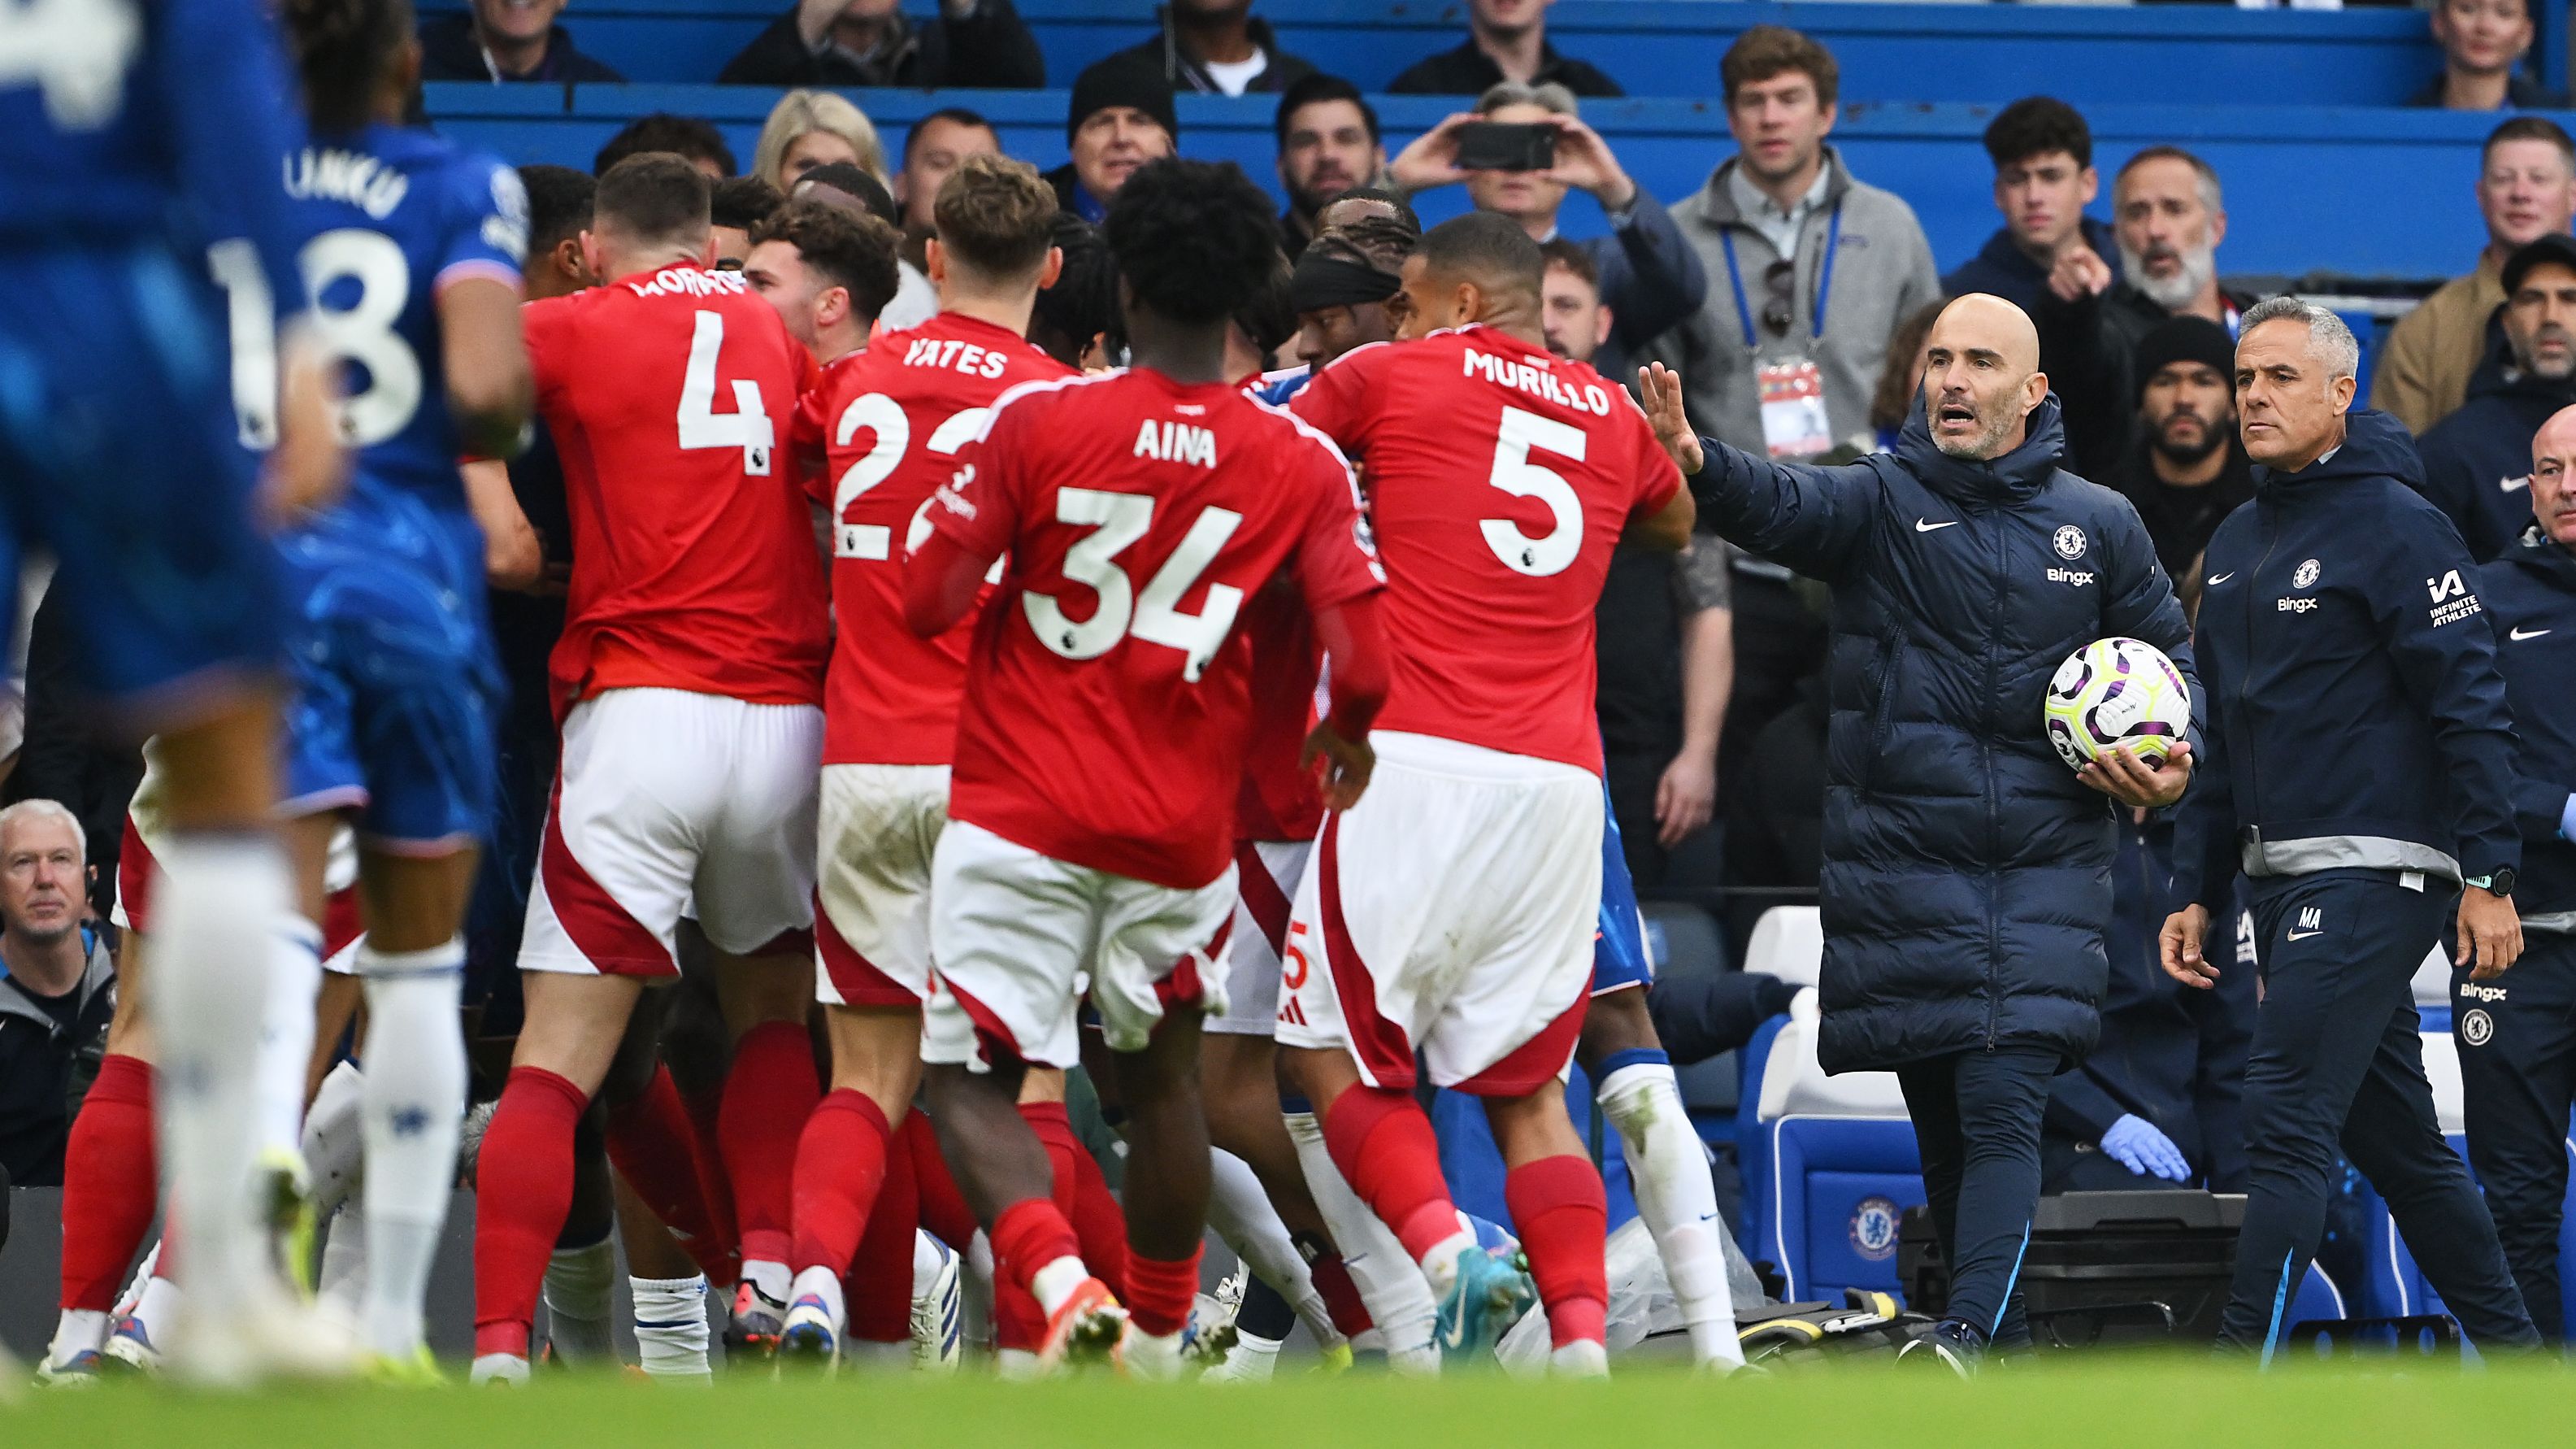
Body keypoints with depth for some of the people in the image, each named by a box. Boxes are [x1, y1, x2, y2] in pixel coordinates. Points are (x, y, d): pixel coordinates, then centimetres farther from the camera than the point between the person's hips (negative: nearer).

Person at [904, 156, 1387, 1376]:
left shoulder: (1036, 420, -8)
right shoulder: (1303, 465, -2)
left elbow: (927, 599, -7)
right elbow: (1362, 663, -7)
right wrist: (1344, 733, 16)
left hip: (1018, 814, -3)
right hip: (1181, 826, 3)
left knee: (969, 1083, 1)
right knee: (1162, 1075, 24)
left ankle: (1064, 1287, -24)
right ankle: (1158, 1344, 32)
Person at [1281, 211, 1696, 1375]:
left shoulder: (1386, 377, 5)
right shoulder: (1612, 418, 18)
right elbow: (1678, 528, 40)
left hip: (1417, 759, -4)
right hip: (1558, 785, 4)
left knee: (1331, 1049, 7)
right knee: (1525, 1088, 11)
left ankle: (1440, 1248, -17)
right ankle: (1581, 1340, -5)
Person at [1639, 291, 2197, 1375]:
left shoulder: (2097, 526, 9)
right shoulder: (1881, 500, 2)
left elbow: (2166, 654, 22)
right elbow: (1783, 506, -20)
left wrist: (2170, 766, 3)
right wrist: (1701, 465, -42)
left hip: (2043, 863, 0)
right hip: (1901, 861, 0)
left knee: (2004, 1104, -15)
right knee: (1941, 1121, 4)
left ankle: (1968, 1338, -25)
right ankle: (2008, 1357, 15)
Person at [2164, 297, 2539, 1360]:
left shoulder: (2394, 524, -9)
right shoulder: (2237, 545, 16)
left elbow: (2470, 708, -12)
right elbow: (2222, 738, 22)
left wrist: (2489, 880, -17)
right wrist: (2196, 892, 16)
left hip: (2374, 869, -9)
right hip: (2278, 877, 9)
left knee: (2287, 1121, -15)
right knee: (2393, 1133, 12)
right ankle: (2513, 1359, 21)